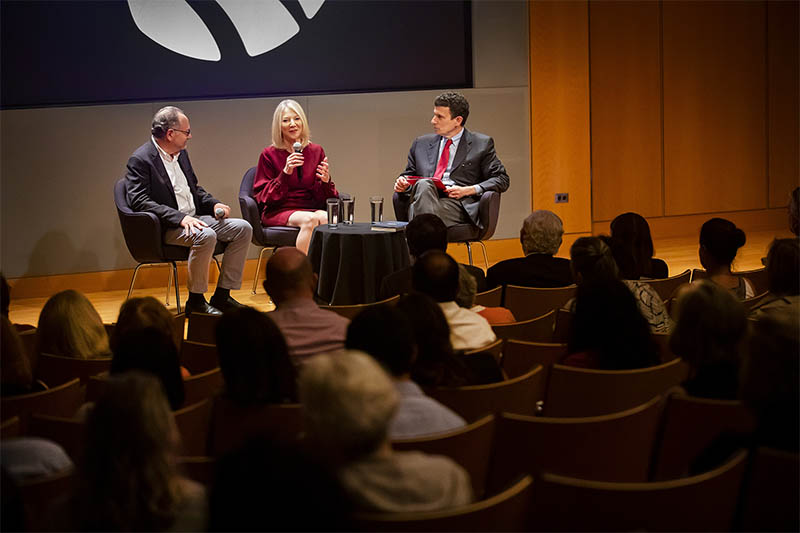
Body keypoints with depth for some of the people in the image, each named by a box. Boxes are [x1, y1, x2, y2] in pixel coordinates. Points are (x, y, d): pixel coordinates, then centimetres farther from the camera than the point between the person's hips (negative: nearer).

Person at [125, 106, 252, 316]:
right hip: (166, 228, -9)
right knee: (205, 236, -35)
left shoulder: (181, 153, 15)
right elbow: (140, 202, -20)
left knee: (243, 228, -5)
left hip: (194, 219, 9)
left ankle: (222, 296, -3)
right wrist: (181, 218, -27)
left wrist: (214, 204, 5)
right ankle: (195, 301, -19)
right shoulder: (140, 160, -11)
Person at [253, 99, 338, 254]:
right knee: (310, 219, -34)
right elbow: (263, 197, -1)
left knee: (327, 218, -32)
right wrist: (285, 173, -14)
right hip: (279, 211, -3)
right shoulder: (269, 154, 3)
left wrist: (326, 181, -10)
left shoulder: (316, 151, 12)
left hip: (311, 208, 3)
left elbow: (326, 197, 14)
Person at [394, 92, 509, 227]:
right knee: (423, 185, -35)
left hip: (458, 205, -3)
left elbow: (502, 180, 9)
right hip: (423, 198, 3)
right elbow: (409, 175, 32)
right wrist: (403, 184, 6)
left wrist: (469, 190, -6)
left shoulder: (482, 144, 14)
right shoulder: (421, 144, 26)